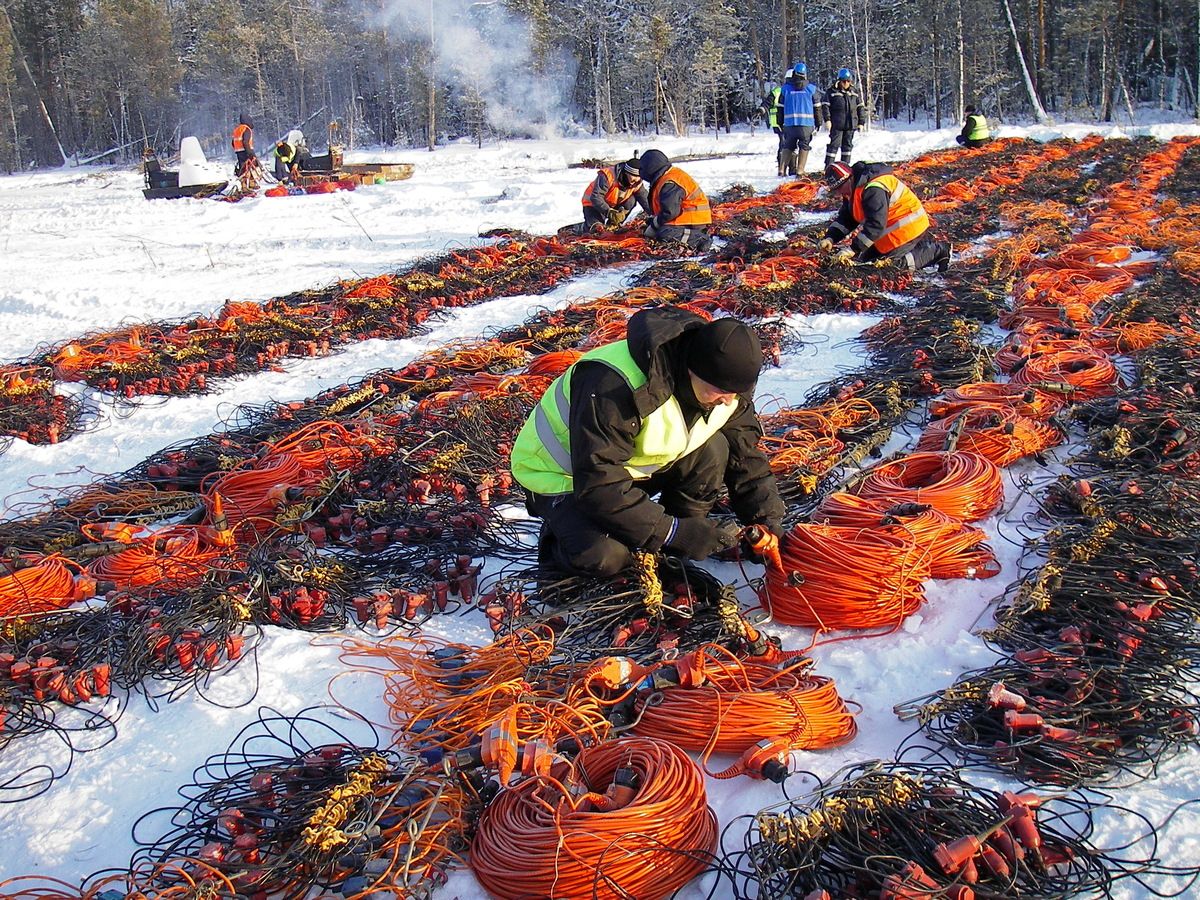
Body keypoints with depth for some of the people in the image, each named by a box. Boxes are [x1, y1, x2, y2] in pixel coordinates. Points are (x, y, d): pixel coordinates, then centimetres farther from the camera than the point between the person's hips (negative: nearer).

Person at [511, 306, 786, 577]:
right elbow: (598, 486, -37)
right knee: (604, 556, -33)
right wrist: (672, 531, -35)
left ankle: (673, 556, -2)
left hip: (636, 466, 7)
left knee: (713, 450, -19)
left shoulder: (726, 383, -13)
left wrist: (766, 520, -10)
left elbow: (745, 454, 0)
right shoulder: (614, 387, -38)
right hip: (562, 475, -7)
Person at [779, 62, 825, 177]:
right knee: (804, 146, 6)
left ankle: (782, 168, 7)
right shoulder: (811, 88, 3)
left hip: (789, 123, 2)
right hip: (806, 123, -2)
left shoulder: (786, 88, 4)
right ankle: (800, 170, -1)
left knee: (788, 146, 14)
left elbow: (780, 107, 8)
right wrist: (819, 122, 18)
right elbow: (817, 107, 9)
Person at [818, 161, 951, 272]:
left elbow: (876, 224, -33)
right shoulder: (854, 190, 5)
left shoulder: (874, 189, -27)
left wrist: (853, 249, -33)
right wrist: (830, 238, -14)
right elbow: (845, 219, 4)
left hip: (908, 227, -11)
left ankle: (937, 251, -4)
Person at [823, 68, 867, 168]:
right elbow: (826, 106, -2)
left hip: (851, 125, 5)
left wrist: (861, 122, 10)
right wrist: (827, 119, -13)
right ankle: (828, 167, -5)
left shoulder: (855, 93, 12)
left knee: (848, 145, 10)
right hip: (837, 125, -5)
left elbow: (861, 107, 16)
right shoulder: (832, 92, 0)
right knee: (834, 145, -8)